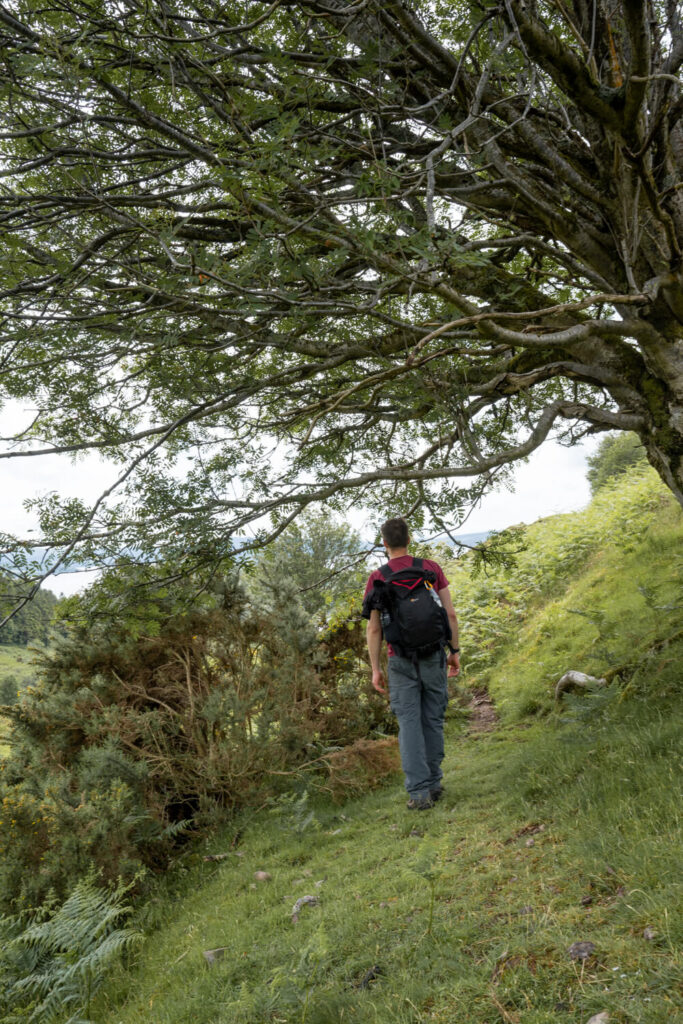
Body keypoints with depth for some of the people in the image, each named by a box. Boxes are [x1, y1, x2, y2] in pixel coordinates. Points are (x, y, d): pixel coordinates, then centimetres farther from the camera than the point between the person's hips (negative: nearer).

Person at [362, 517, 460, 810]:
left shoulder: (377, 578, -4)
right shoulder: (431, 568, 1)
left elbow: (373, 628, -5)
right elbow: (450, 613, 0)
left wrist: (375, 669, 2)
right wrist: (455, 650, 9)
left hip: (401, 660, -2)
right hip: (433, 655, 2)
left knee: (409, 723, 3)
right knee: (433, 720, 13)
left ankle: (419, 791, -1)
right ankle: (433, 783, 23)